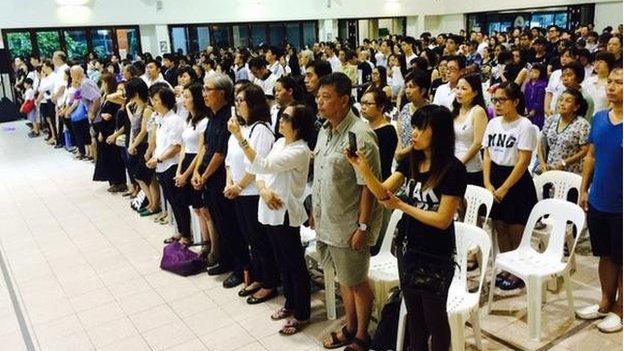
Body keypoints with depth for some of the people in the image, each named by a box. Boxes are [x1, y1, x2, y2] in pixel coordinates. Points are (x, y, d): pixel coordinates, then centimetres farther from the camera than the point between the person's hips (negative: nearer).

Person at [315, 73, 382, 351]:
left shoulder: (360, 136, -20)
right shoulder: (325, 130, 6)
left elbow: (368, 186, -20)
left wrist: (363, 227, -20)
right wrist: (316, 211, 15)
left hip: (349, 226, -7)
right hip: (327, 221, 8)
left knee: (356, 282, 10)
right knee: (342, 278, 21)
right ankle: (350, 328, 40)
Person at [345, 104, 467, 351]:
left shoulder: (454, 170, -18)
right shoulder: (412, 160, 0)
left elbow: (443, 220, -19)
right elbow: (383, 193, -5)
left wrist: (401, 206, -13)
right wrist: (362, 168, -22)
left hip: (435, 256, -6)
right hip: (407, 249, 6)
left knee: (434, 317, 13)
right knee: (414, 313, 20)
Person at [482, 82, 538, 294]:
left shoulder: (525, 126, -12)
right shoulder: (493, 123, 7)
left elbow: (523, 161, -15)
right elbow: (487, 155, 8)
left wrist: (504, 188, -16)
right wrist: (487, 183, -3)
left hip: (516, 181, -6)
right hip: (495, 178, 6)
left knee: (516, 231, 2)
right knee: (500, 228, 13)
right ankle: (507, 270, 28)